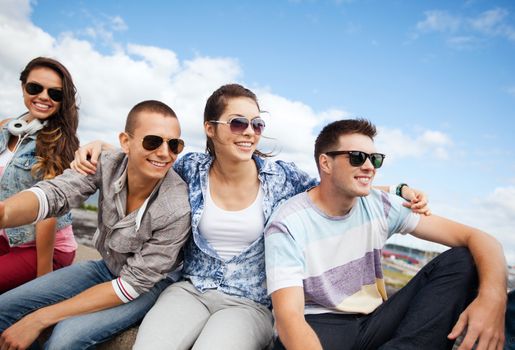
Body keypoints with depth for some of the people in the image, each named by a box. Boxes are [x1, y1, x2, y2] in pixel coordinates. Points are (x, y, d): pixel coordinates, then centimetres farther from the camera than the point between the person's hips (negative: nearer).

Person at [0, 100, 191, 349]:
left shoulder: (176, 209, -31)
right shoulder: (106, 165, -18)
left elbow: (134, 283, -25)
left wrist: (39, 319, -22)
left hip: (149, 283, -4)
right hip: (106, 267, 5)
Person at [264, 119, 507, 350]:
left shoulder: (380, 206, -3)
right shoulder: (287, 225, -15)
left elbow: (477, 238, -8)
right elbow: (288, 316, -26)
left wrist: (492, 296, -29)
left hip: (374, 322, 5)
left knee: (462, 259, -12)